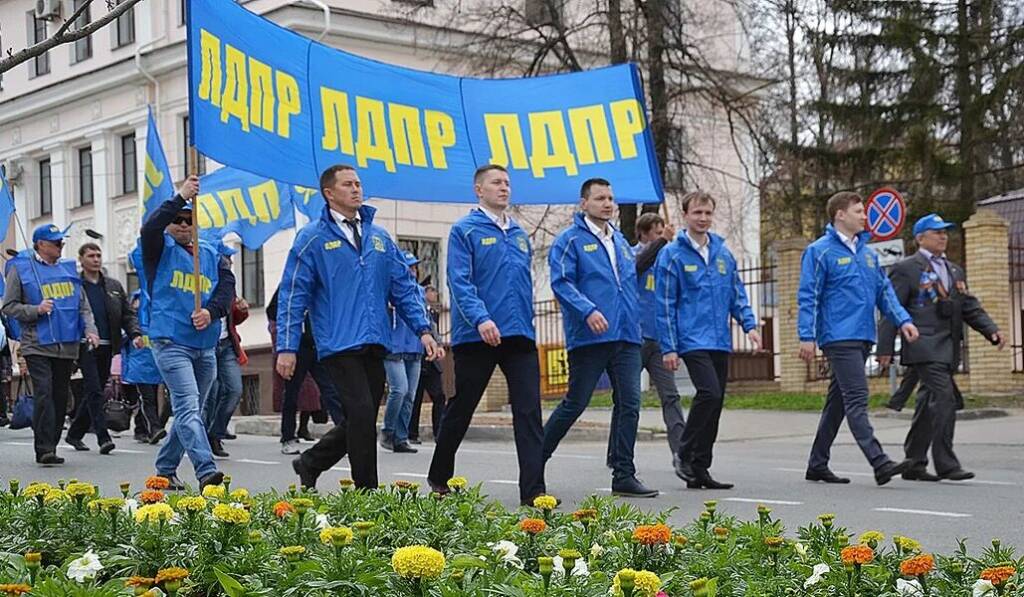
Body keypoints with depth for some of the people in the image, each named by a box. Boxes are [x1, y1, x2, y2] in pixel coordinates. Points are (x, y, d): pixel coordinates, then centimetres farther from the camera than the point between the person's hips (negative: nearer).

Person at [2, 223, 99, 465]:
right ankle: (44, 449, -13)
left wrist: (90, 330, 0)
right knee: (44, 394, -14)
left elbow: (83, 306, 16)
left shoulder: (69, 268, 15)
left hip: (68, 346, 5)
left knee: (60, 397, 7)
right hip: (37, 345, -5)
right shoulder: (21, 269, 2)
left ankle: (50, 447, 16)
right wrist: (36, 310, -14)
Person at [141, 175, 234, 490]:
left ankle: (165, 469, 27)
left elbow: (227, 287, 3)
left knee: (190, 411, 13)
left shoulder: (212, 255, 15)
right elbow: (149, 227, -17)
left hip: (205, 346, 6)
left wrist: (211, 311, -16)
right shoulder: (160, 249, 5)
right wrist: (180, 198, -21)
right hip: (170, 342, -6)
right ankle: (206, 471, -28)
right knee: (188, 408, -17)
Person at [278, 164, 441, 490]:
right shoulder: (313, 238, 0)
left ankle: (310, 463, 30)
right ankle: (367, 491, -1)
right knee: (361, 414, -13)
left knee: (361, 421, 9)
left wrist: (423, 330, 4)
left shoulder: (380, 237, 15)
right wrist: (286, 347, -8)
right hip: (338, 345, -6)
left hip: (375, 345, 6)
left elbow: (404, 288, 16)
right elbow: (293, 295, -2)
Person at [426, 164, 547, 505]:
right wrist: (481, 318, -26)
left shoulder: (519, 234, 16)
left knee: (529, 410, -6)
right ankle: (439, 478, 27)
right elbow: (459, 282, -13)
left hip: (520, 336, 5)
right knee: (460, 409, 8)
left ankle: (533, 490, -7)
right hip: (476, 336, -5)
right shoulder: (465, 230, -3)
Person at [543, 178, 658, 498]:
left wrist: (633, 321, 21)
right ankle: (535, 458, 17)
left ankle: (624, 476, 5)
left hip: (626, 337, 6)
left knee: (629, 405, 0)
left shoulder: (620, 240, 19)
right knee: (575, 403, 0)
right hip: (589, 337, -6)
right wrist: (588, 311, -26)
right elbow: (561, 282, -14)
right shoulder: (570, 240, -3)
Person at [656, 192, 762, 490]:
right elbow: (665, 305, -4)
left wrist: (750, 324, -1)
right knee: (709, 393, -22)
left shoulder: (723, 252, 12)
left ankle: (700, 470, 15)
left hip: (720, 342, 6)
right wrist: (669, 348, -8)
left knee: (714, 404, 7)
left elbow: (737, 294, 15)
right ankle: (685, 455, -5)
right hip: (692, 340, -6)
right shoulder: (672, 255, -3)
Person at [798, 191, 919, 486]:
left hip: (863, 338, 8)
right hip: (839, 337, -8)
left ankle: (817, 464, 19)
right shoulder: (820, 251, -5)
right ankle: (880, 463, -21)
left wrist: (903, 320, 2)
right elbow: (808, 297, -8)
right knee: (857, 398, -14)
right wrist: (807, 336, -14)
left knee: (838, 401, 11)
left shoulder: (868, 252, 17)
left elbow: (884, 291, 16)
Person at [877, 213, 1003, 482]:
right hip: (925, 347, -7)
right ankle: (946, 465, -16)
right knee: (944, 399, -17)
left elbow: (970, 307, 19)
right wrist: (885, 349, -10)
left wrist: (992, 330, 1)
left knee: (929, 407, 10)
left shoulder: (955, 271, 22)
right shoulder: (906, 269, 0)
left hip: (948, 348, 7)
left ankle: (913, 465, 17)